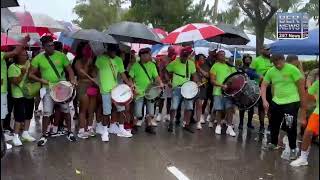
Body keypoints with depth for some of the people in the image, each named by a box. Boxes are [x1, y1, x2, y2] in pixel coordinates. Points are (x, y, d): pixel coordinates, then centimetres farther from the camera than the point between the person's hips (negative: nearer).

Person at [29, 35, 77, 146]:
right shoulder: (38, 58, -2)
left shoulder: (61, 55, -1)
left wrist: (72, 79, -15)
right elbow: (31, 74, 1)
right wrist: (41, 80, -15)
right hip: (48, 89, -1)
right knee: (46, 113, -3)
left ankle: (69, 132, 25)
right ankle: (44, 135, 13)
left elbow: (69, 69, 3)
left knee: (66, 110, 9)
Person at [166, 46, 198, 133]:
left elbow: (194, 75, 12)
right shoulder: (174, 63, -5)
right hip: (177, 88, -3)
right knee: (174, 107, -7)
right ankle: (171, 123, 11)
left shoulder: (191, 63, 3)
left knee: (189, 107, 3)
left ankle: (187, 124, 16)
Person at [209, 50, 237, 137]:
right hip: (218, 91, -3)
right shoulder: (215, 66, 1)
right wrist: (222, 85, -20)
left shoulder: (229, 66, 14)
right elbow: (212, 80, -6)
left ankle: (229, 127, 3)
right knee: (219, 109, 2)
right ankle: (218, 126, 19)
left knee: (230, 108, -4)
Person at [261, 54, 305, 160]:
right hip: (276, 102, 6)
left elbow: (301, 85, -8)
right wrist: (264, 100, -10)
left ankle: (293, 149, 13)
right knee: (274, 124, 17)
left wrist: (302, 102, -4)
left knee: (290, 126, -5)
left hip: (291, 102, -6)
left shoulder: (292, 69, -14)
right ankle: (273, 143, 38)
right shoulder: (271, 71, 1)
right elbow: (264, 86, 2)